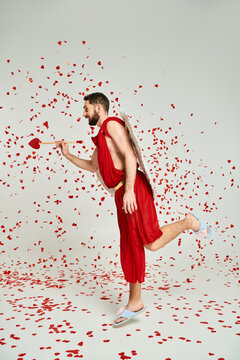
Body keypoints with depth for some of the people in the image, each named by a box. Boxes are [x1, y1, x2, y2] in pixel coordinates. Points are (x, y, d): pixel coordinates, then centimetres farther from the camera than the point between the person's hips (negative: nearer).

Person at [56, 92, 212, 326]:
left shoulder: (112, 124, -2)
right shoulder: (101, 136, 27)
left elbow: (129, 156, -15)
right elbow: (92, 166, 38)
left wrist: (129, 190, -23)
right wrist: (68, 156, 29)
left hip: (133, 188, -9)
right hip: (122, 195, 9)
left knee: (151, 243, -12)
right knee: (130, 248, 9)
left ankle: (189, 222, 11)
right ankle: (134, 302, 17)